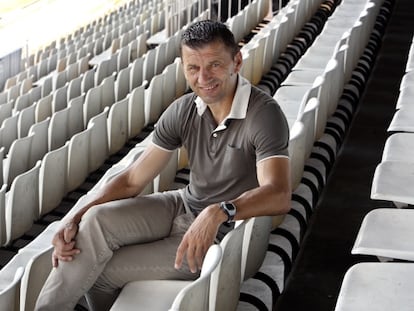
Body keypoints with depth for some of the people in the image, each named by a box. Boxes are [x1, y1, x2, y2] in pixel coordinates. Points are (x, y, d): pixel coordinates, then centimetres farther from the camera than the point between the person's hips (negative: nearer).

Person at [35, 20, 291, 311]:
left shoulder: (263, 114, -22)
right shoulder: (183, 111, -4)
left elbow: (278, 196, -34)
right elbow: (133, 179, -2)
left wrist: (219, 211, -52)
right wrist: (76, 218, -16)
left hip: (223, 233, -5)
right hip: (183, 206, 5)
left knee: (102, 272, -15)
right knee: (97, 219, -22)